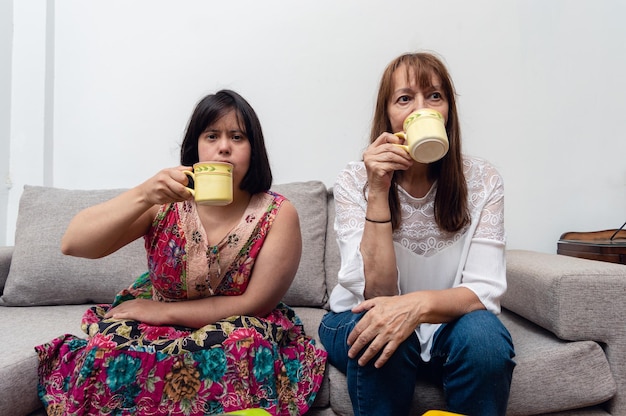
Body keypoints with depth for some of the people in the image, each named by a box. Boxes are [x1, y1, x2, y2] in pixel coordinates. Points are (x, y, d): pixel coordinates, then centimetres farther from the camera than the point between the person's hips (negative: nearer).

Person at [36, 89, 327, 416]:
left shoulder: (278, 214, -12)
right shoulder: (166, 199, -8)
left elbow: (254, 303, -13)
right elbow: (72, 245, -14)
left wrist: (163, 310, -15)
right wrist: (142, 196, -31)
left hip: (234, 327, 0)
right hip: (154, 323, 1)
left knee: (248, 346, -33)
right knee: (109, 349, -28)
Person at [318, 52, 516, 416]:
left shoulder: (482, 181, -11)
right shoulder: (355, 182, -14)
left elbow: (485, 290, -17)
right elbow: (376, 292, -22)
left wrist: (419, 304, -38)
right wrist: (378, 192, -31)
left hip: (447, 324, 2)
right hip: (360, 322, -1)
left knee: (483, 336, -30)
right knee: (380, 341, -33)